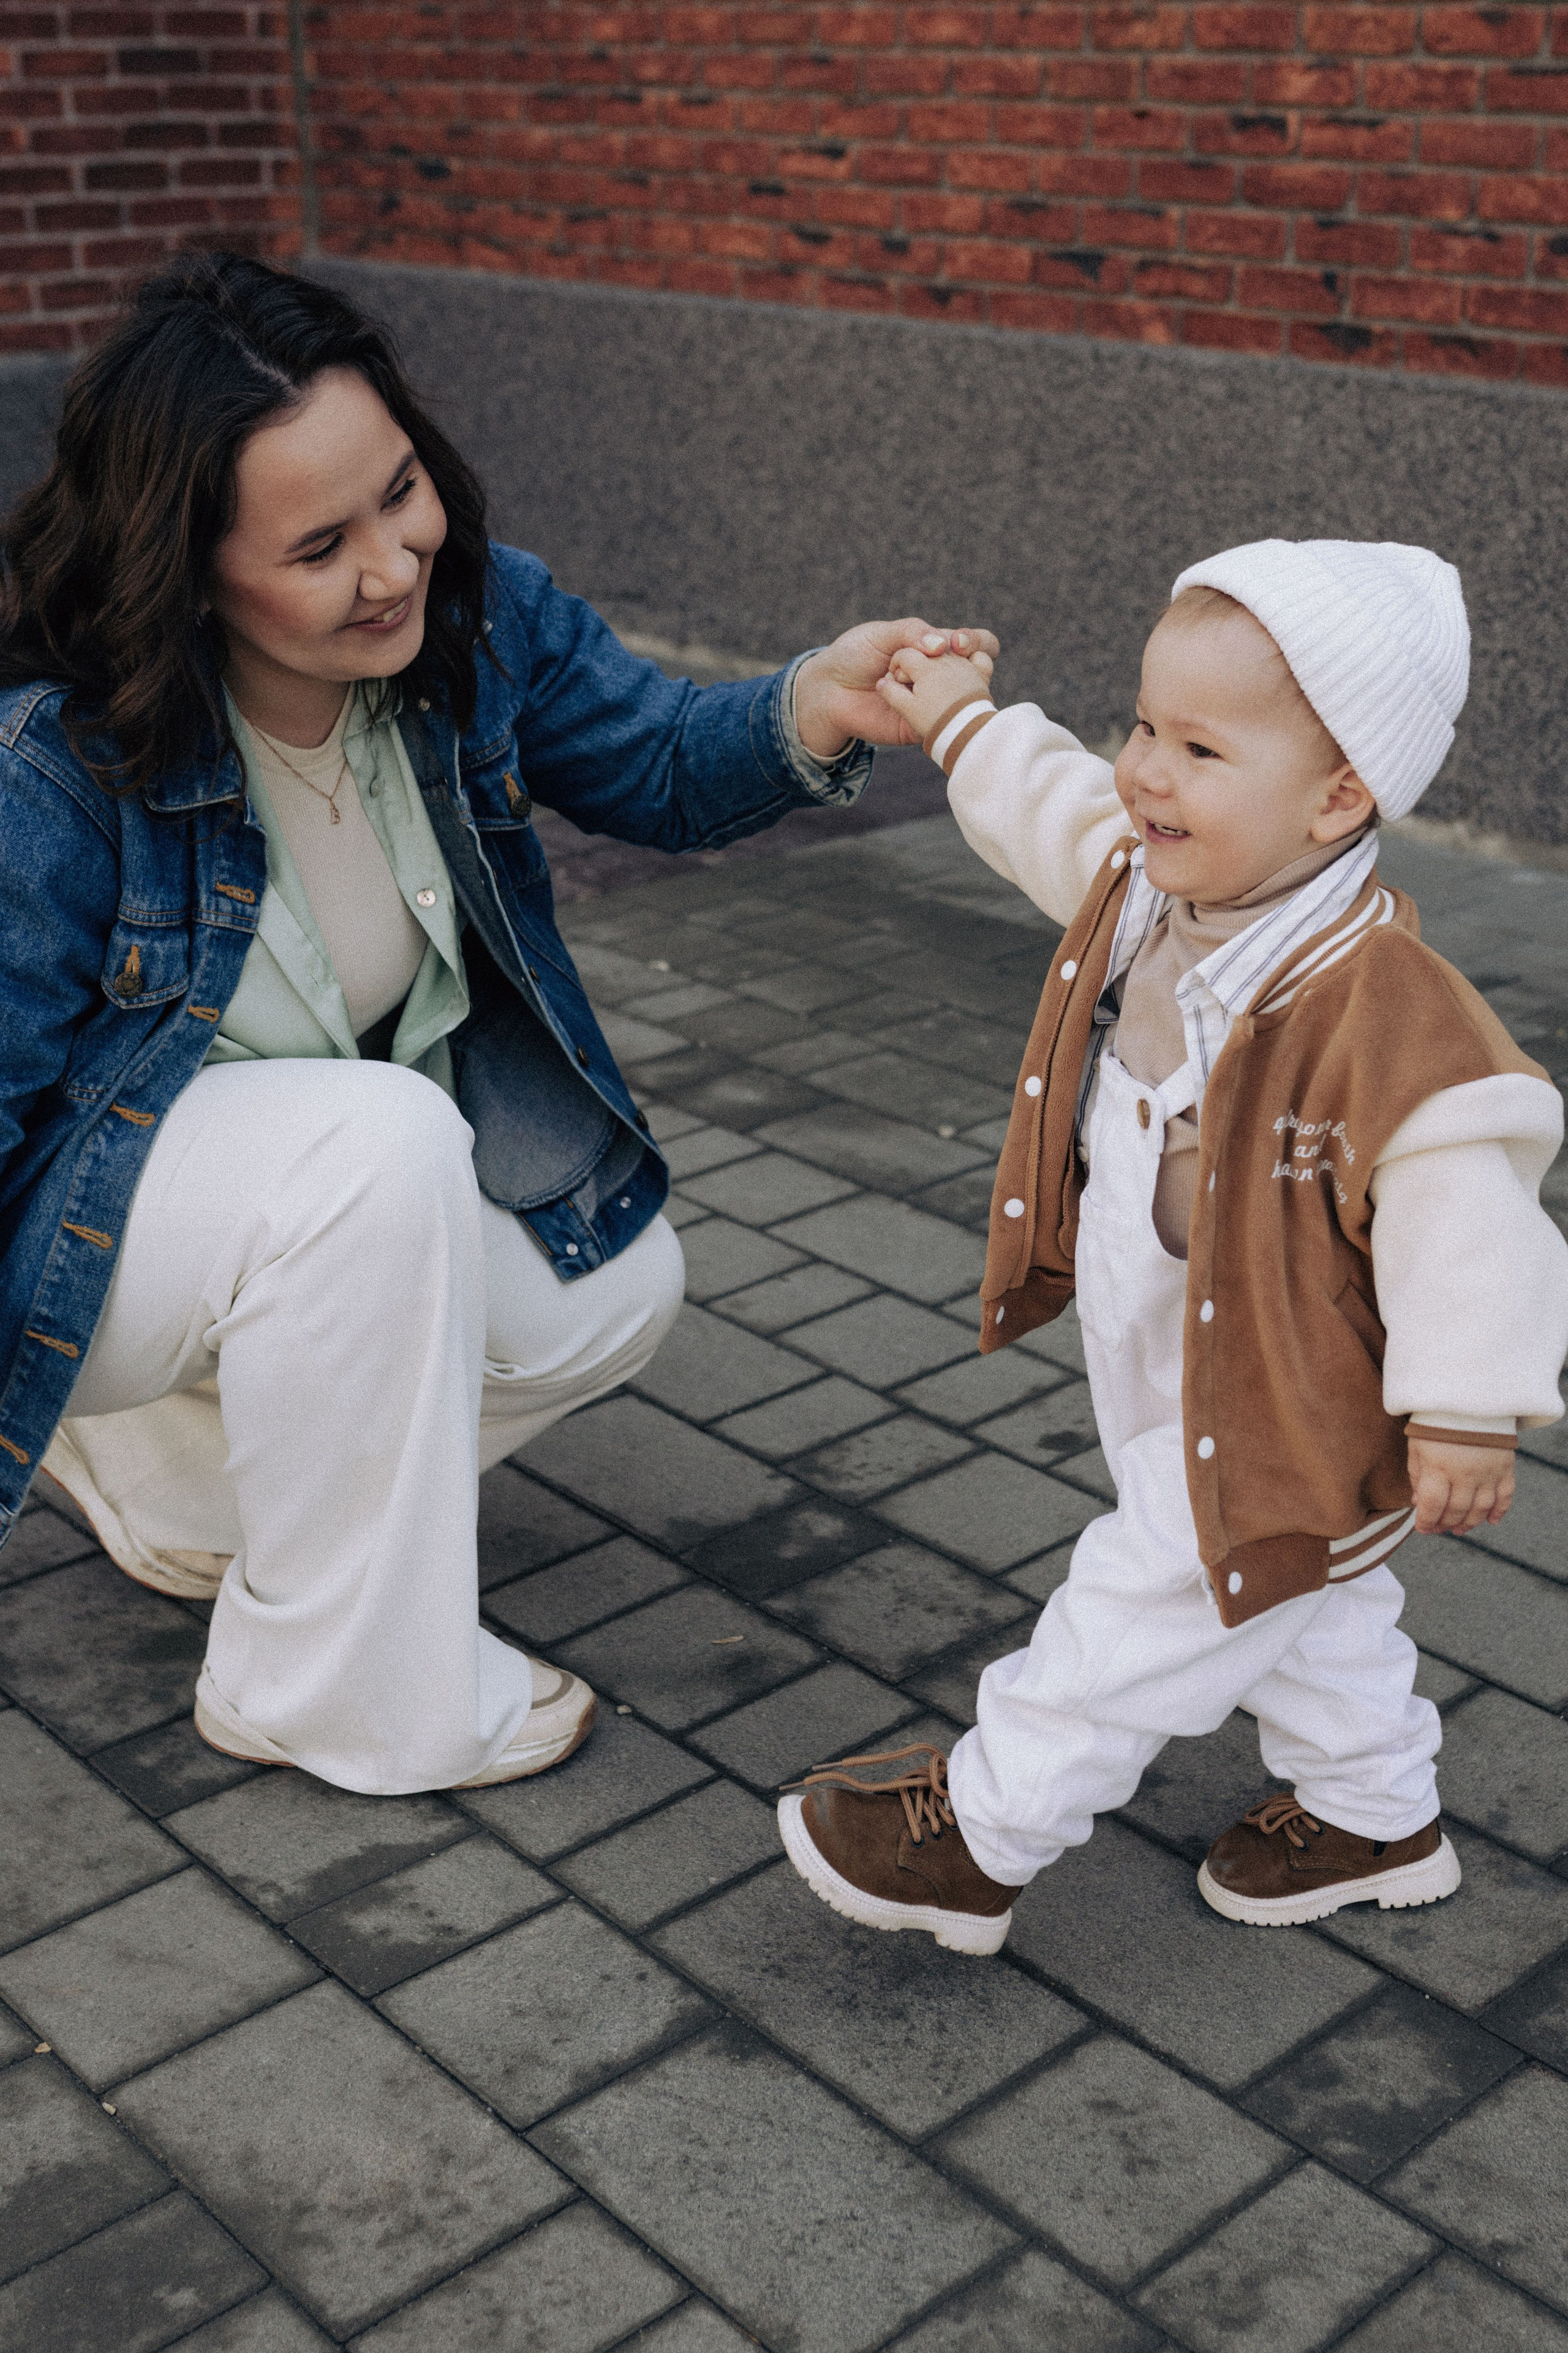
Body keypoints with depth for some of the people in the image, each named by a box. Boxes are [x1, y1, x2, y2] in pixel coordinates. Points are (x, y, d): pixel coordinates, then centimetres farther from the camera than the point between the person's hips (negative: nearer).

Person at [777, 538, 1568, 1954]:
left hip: (1280, 1412, -9)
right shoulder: (1145, 881, -7)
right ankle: (1375, 1814, 45)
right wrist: (965, 727, 28)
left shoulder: (1377, 1001, -33)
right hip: (1169, 1367, 9)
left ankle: (981, 1832, 21)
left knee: (1147, 1609, 4)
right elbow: (1056, 809, 16)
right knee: (1298, 1601, 24)